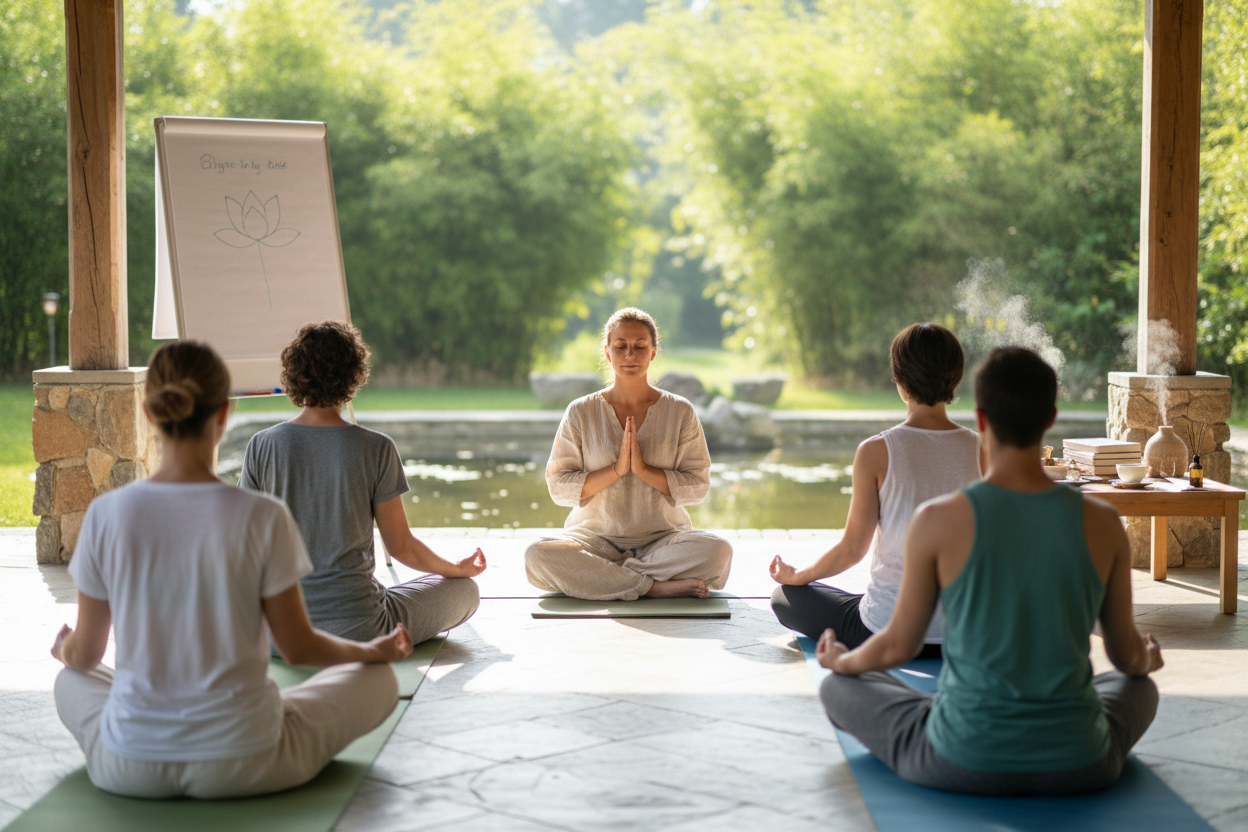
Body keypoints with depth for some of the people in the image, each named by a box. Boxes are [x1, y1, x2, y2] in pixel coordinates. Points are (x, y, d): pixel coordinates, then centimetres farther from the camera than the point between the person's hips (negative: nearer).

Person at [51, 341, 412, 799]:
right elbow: (298, 647, -5)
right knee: (379, 680, 21)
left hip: (129, 768, 3)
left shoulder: (107, 513, -10)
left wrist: (64, 649, 27)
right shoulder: (263, 518, -16)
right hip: (244, 766, -3)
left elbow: (84, 654, 2)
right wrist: (372, 651, 16)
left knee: (71, 683, 36)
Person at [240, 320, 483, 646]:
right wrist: (458, 569, 17)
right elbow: (401, 547, -2)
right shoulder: (376, 449, -11)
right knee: (465, 590, 20)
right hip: (358, 631, -2)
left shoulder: (262, 446, -5)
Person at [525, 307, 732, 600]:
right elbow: (559, 488, -2)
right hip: (596, 537, 0)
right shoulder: (581, 412, 3)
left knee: (717, 552, -32)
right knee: (538, 556, -32)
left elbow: (698, 486, -1)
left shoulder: (680, 412, 4)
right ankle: (654, 586, -27)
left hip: (663, 537, 0)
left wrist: (644, 470, -16)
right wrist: (616, 469, -15)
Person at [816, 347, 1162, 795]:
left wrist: (841, 661, 23)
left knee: (839, 688, 24)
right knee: (1138, 688, 36)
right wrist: (1148, 659, 34)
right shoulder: (1102, 523, -6)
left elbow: (898, 645, -1)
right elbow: (1128, 656, 8)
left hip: (963, 765, -3)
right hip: (1077, 766, 3)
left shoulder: (939, 521, -13)